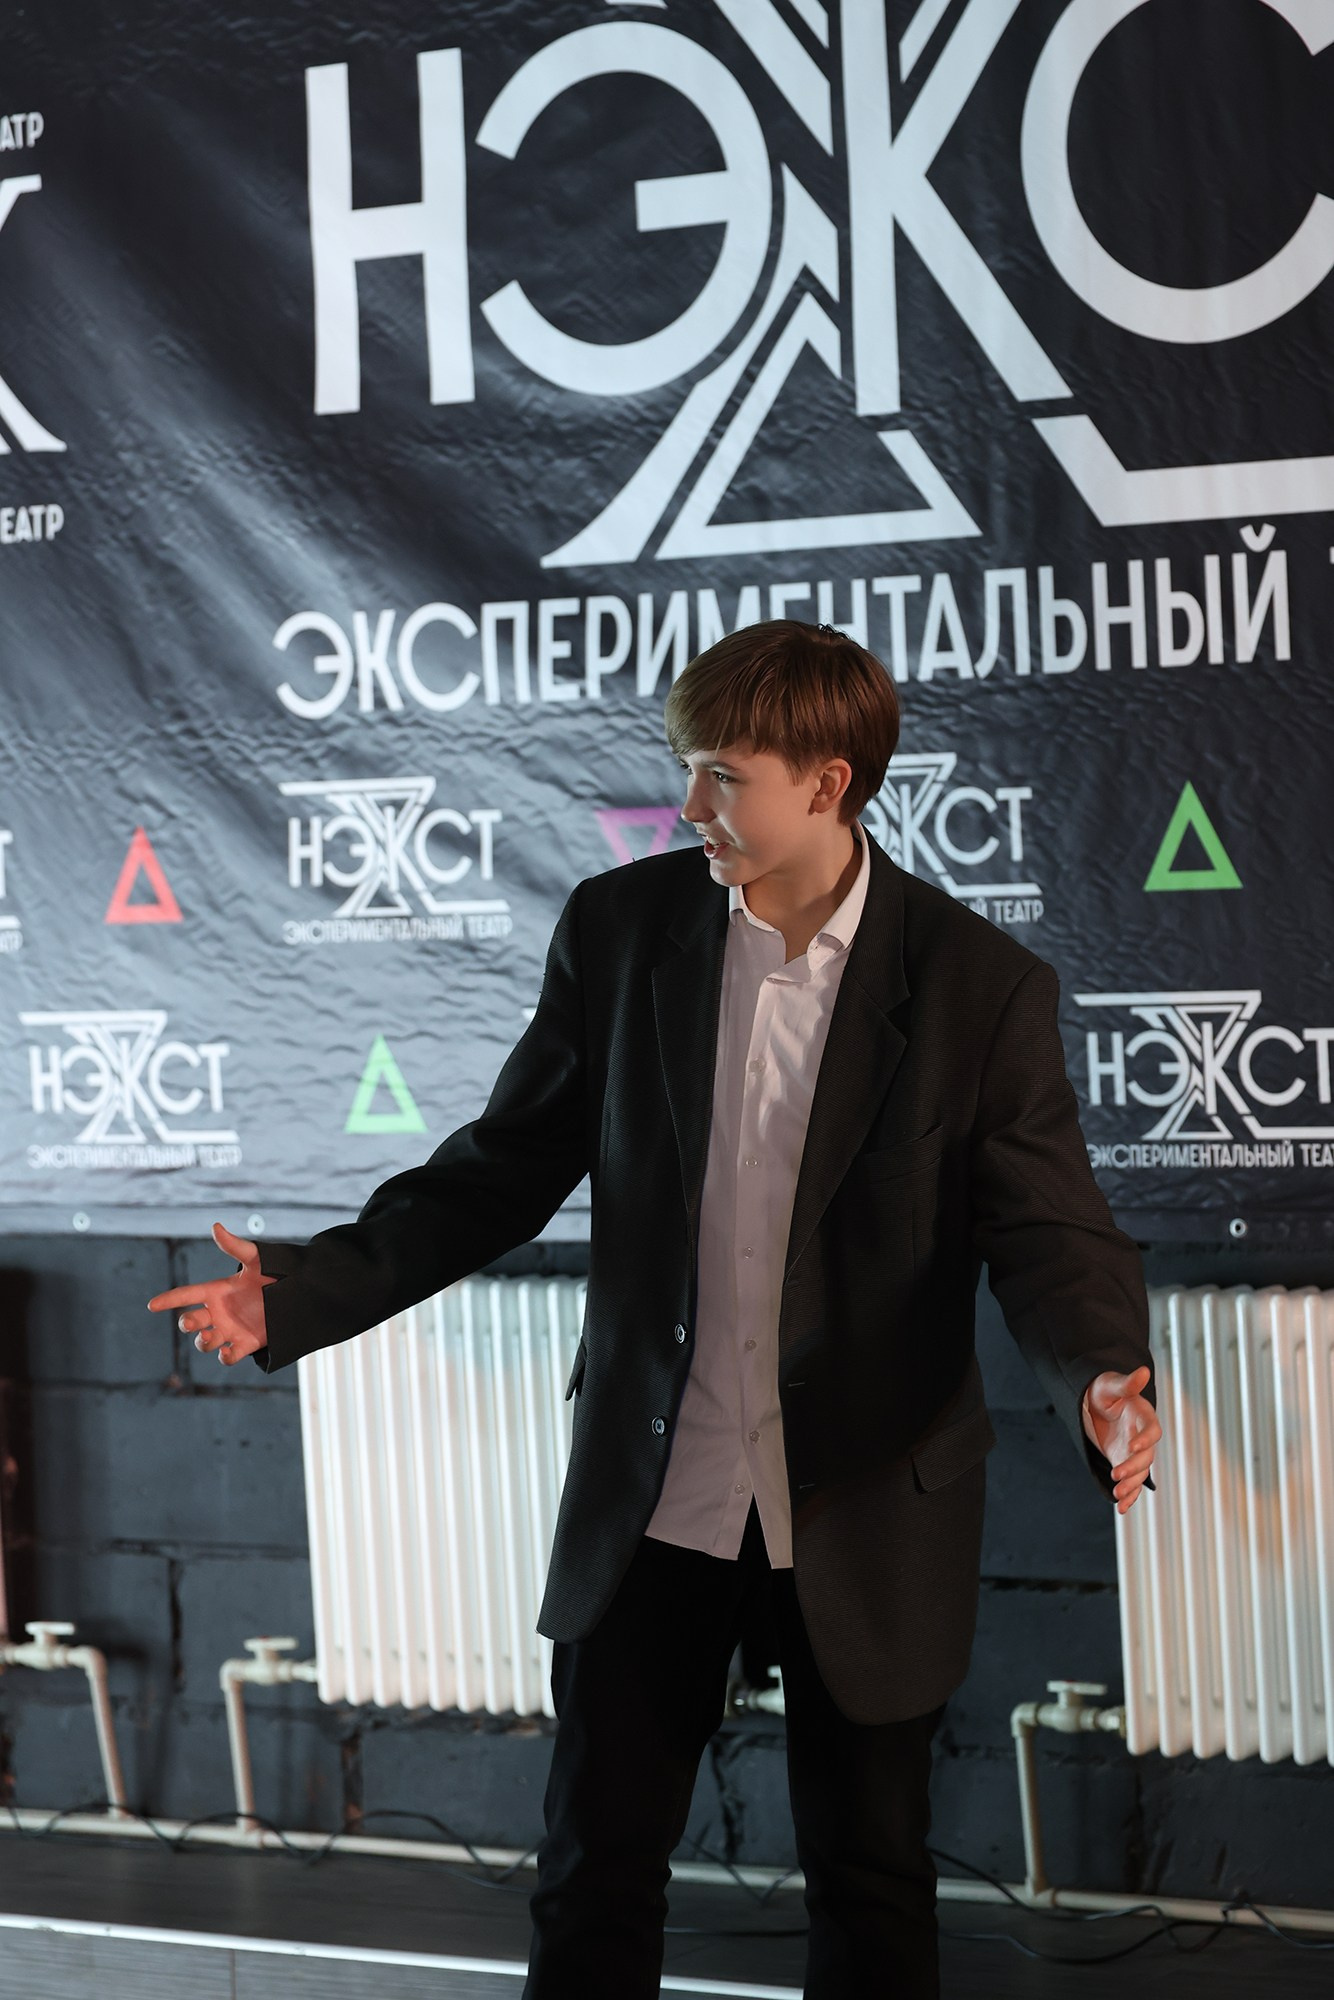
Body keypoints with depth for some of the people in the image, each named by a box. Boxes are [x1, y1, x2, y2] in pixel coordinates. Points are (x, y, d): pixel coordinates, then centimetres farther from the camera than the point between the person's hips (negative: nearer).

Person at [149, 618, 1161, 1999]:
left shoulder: (980, 985, -11)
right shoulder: (619, 928, -2)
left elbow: (1050, 1235, -11)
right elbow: (504, 1169, 3)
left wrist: (1102, 1381, -33)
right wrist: (302, 1292, -8)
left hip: (868, 1514, -2)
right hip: (651, 1495, 2)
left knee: (870, 1881, 12)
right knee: (595, 1872, 10)